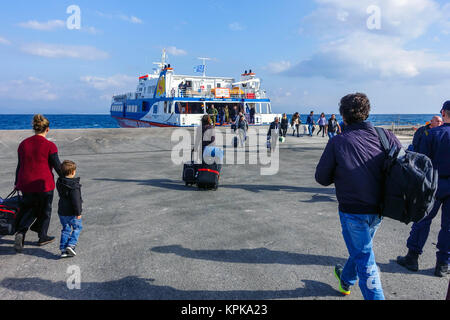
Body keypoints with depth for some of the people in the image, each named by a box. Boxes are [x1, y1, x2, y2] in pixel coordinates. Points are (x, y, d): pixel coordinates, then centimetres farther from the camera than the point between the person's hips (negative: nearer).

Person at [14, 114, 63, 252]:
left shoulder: (23, 144, 3)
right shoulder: (49, 146, -13)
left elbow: (20, 166, 10)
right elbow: (57, 166, -10)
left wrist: (17, 184, 20)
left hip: (26, 184, 5)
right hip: (44, 184, -4)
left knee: (29, 210, 19)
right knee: (44, 211, 14)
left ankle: (21, 233, -3)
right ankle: (43, 238, 25)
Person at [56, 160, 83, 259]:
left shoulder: (59, 182, 3)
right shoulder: (74, 186, -22)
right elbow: (76, 200, -23)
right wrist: (78, 212, -16)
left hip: (61, 211, 7)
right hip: (71, 213, -7)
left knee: (66, 229, 15)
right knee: (77, 227, 12)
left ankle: (63, 249, 14)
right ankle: (71, 245, 0)